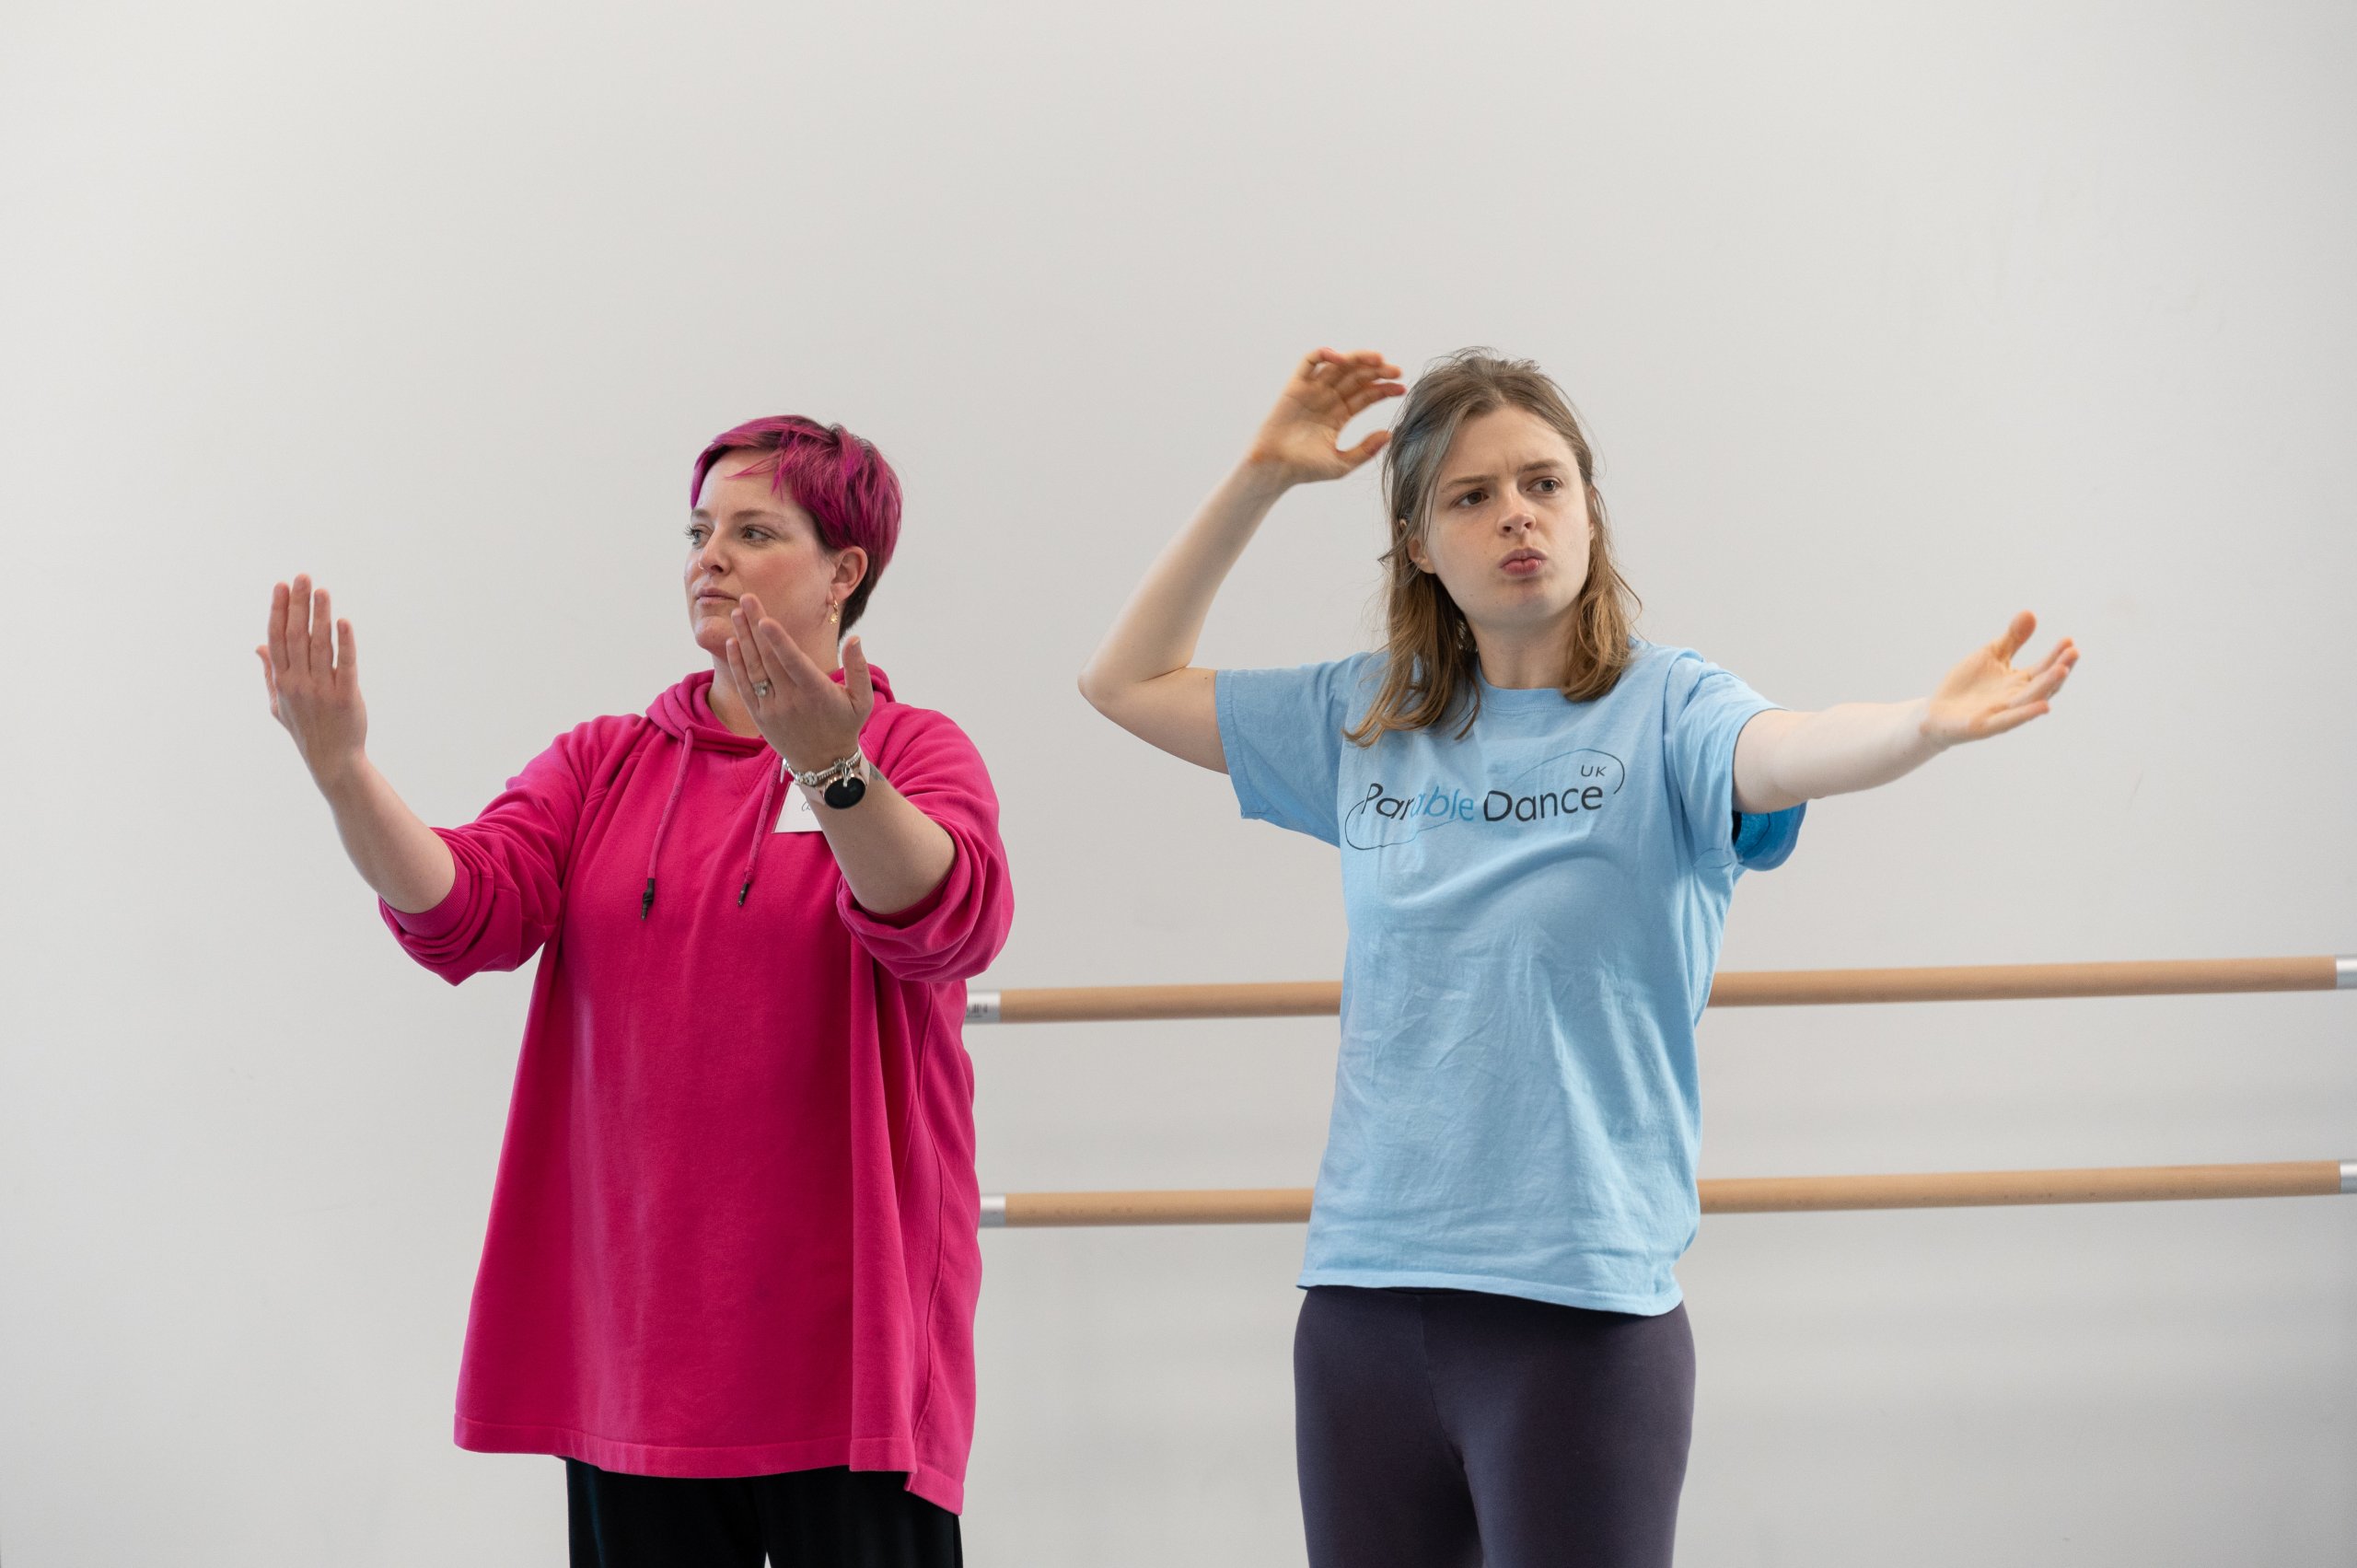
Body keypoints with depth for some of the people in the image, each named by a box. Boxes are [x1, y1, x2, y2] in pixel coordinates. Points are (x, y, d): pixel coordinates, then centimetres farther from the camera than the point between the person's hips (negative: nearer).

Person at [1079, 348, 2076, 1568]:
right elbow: (1129, 681, 20)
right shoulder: (1369, 720, 11)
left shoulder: (1663, 711, -4)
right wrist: (1262, 477, 14)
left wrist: (1929, 724, -48)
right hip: (1364, 1293, 5)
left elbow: (1788, 752, -26)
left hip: (1580, 1308, -4)